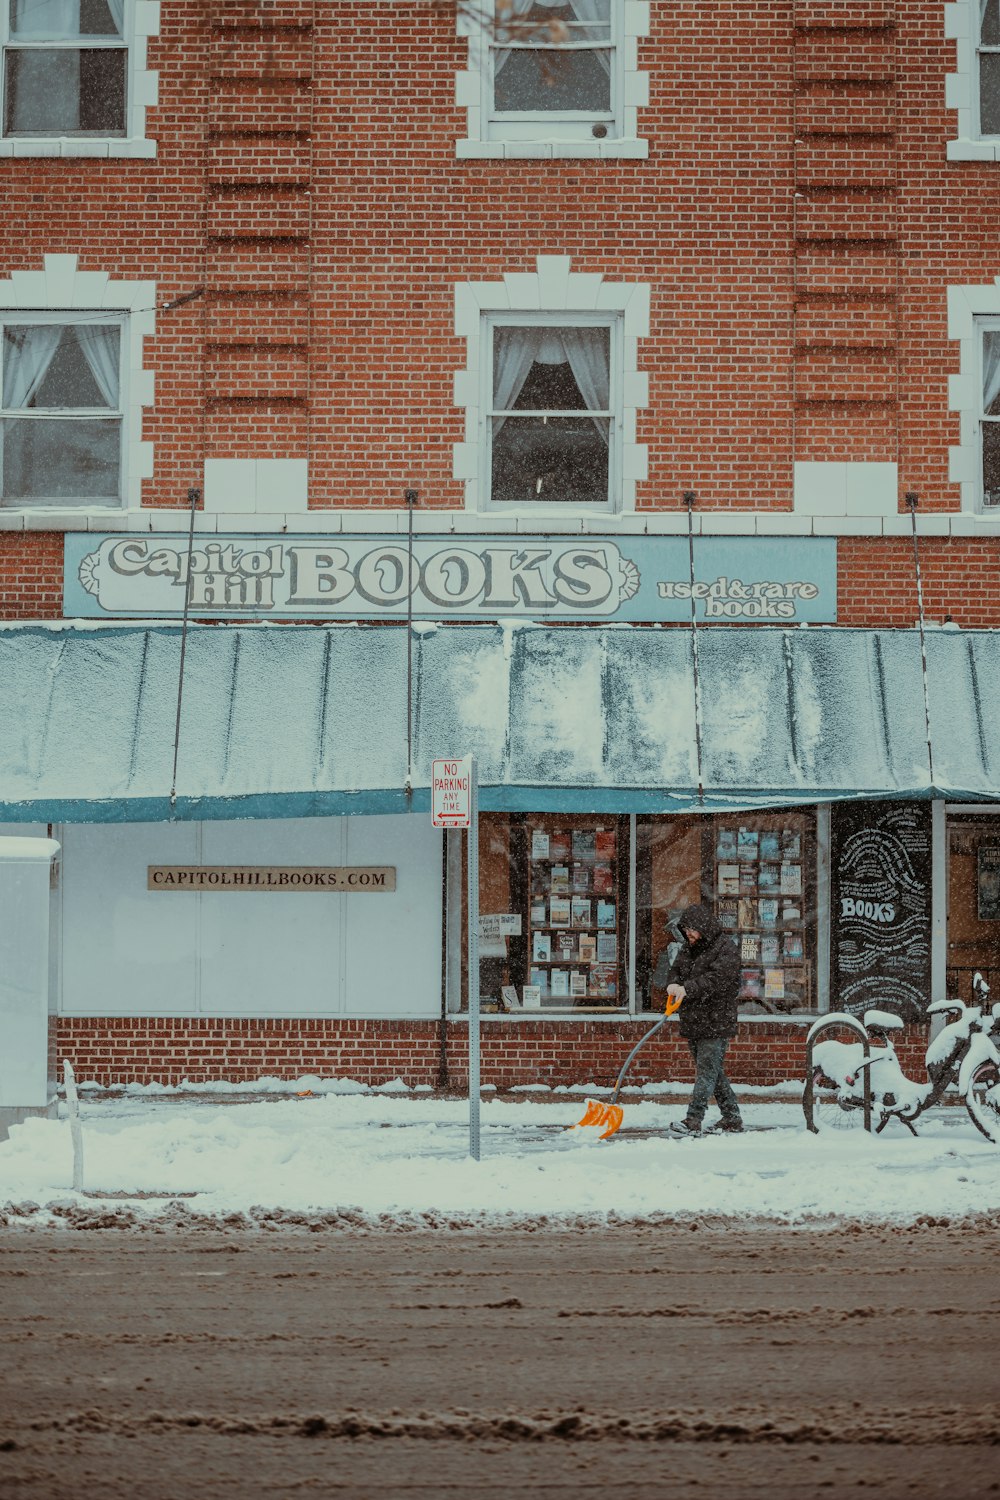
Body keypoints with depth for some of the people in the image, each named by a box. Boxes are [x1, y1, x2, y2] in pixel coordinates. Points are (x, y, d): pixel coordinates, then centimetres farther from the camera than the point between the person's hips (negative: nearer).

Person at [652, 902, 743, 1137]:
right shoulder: (687, 948, 16)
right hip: (692, 1022, 8)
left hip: (716, 1022, -8)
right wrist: (674, 985, -11)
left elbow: (718, 979, -20)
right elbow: (674, 970, 13)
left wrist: (687, 989, -26)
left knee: (707, 1069, -10)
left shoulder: (726, 948, -9)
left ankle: (692, 1121, -15)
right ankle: (732, 1118, 19)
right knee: (713, 1072, 12)